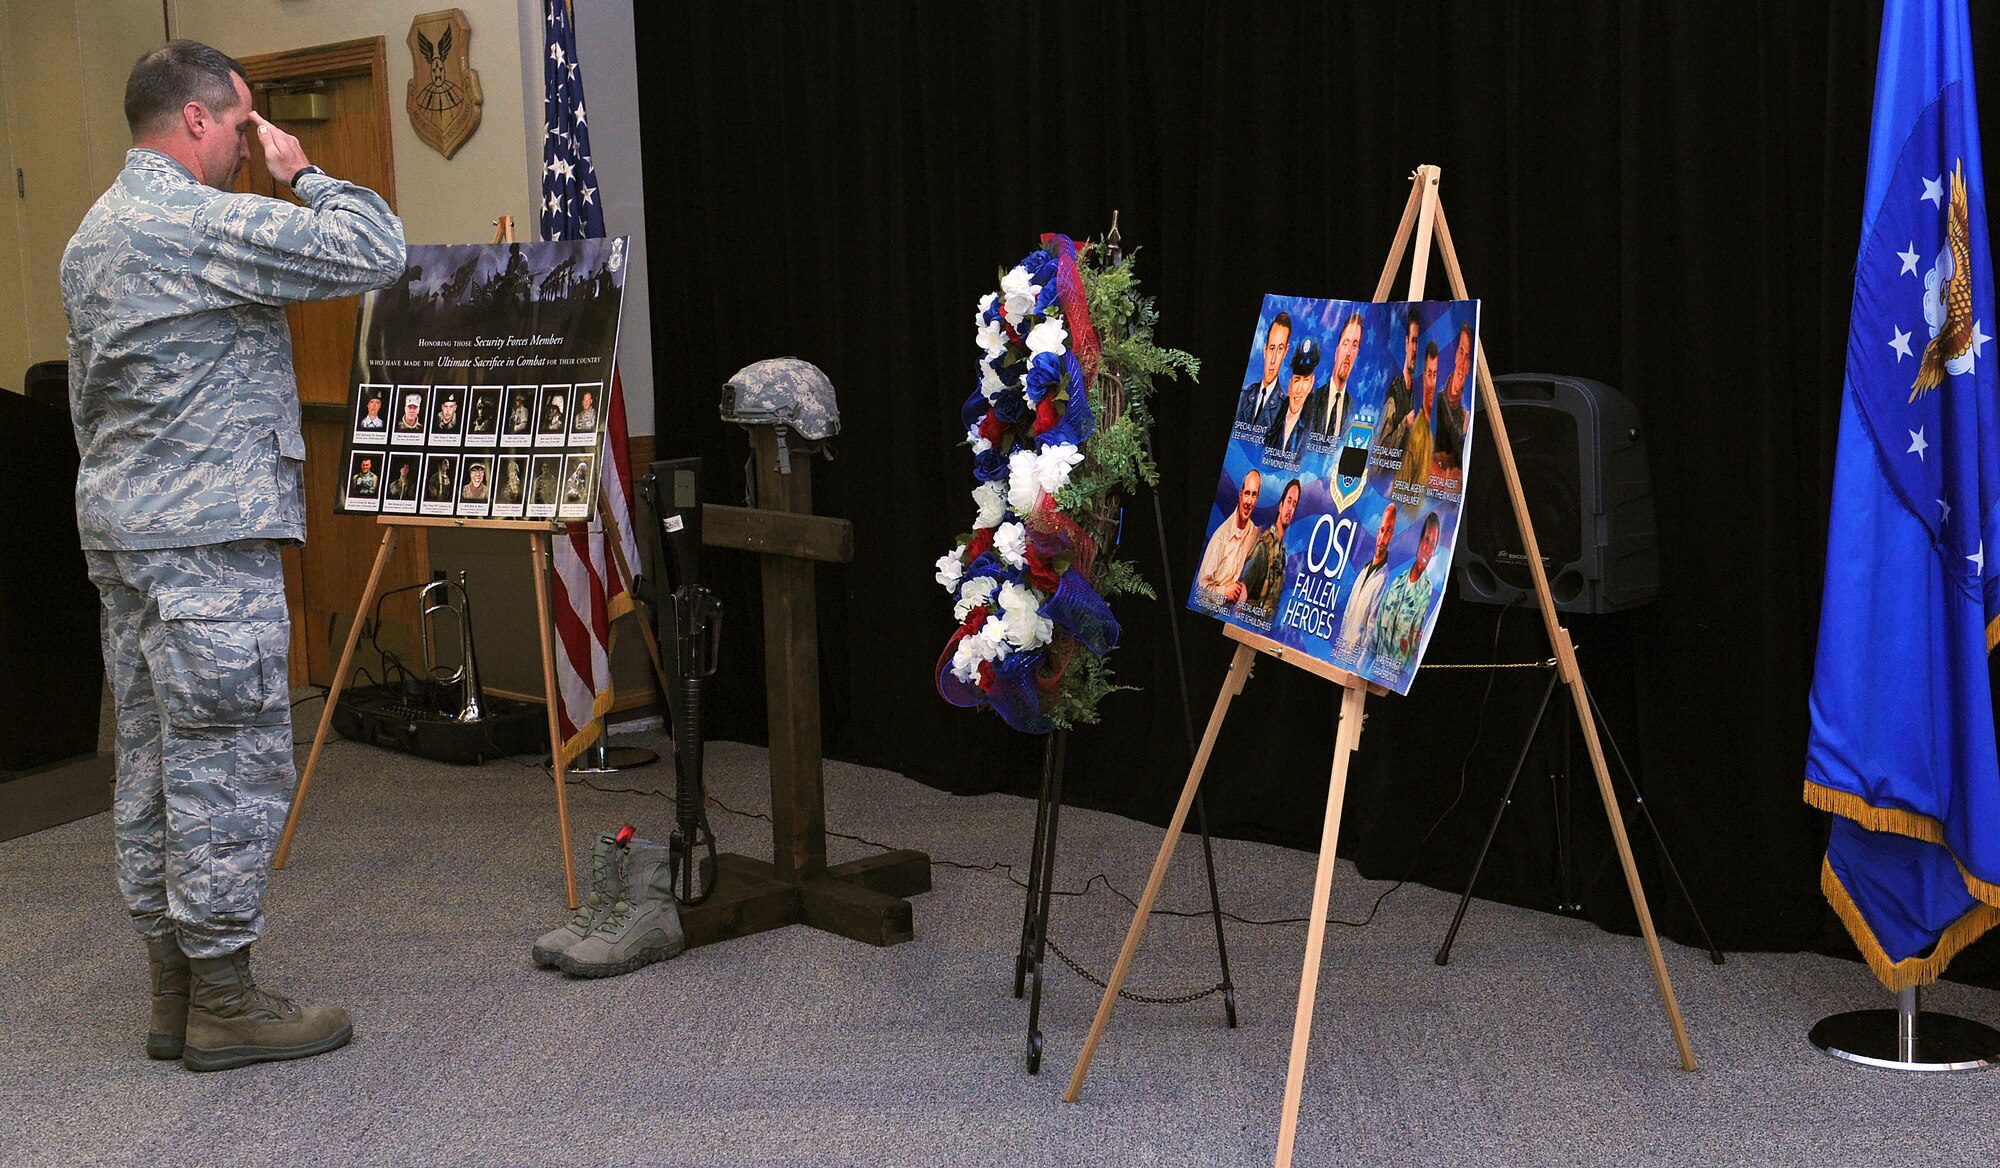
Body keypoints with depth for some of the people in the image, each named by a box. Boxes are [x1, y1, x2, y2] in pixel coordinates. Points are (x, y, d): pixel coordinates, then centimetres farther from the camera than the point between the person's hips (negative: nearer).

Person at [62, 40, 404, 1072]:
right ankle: (224, 1002, 3)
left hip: (119, 526, 10)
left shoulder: (91, 235, 18)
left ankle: (174, 992, 19)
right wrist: (303, 171, -4)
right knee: (229, 762, -4)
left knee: (152, 759, 11)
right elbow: (373, 251, -19)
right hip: (207, 534, -10)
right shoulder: (204, 223, -14)